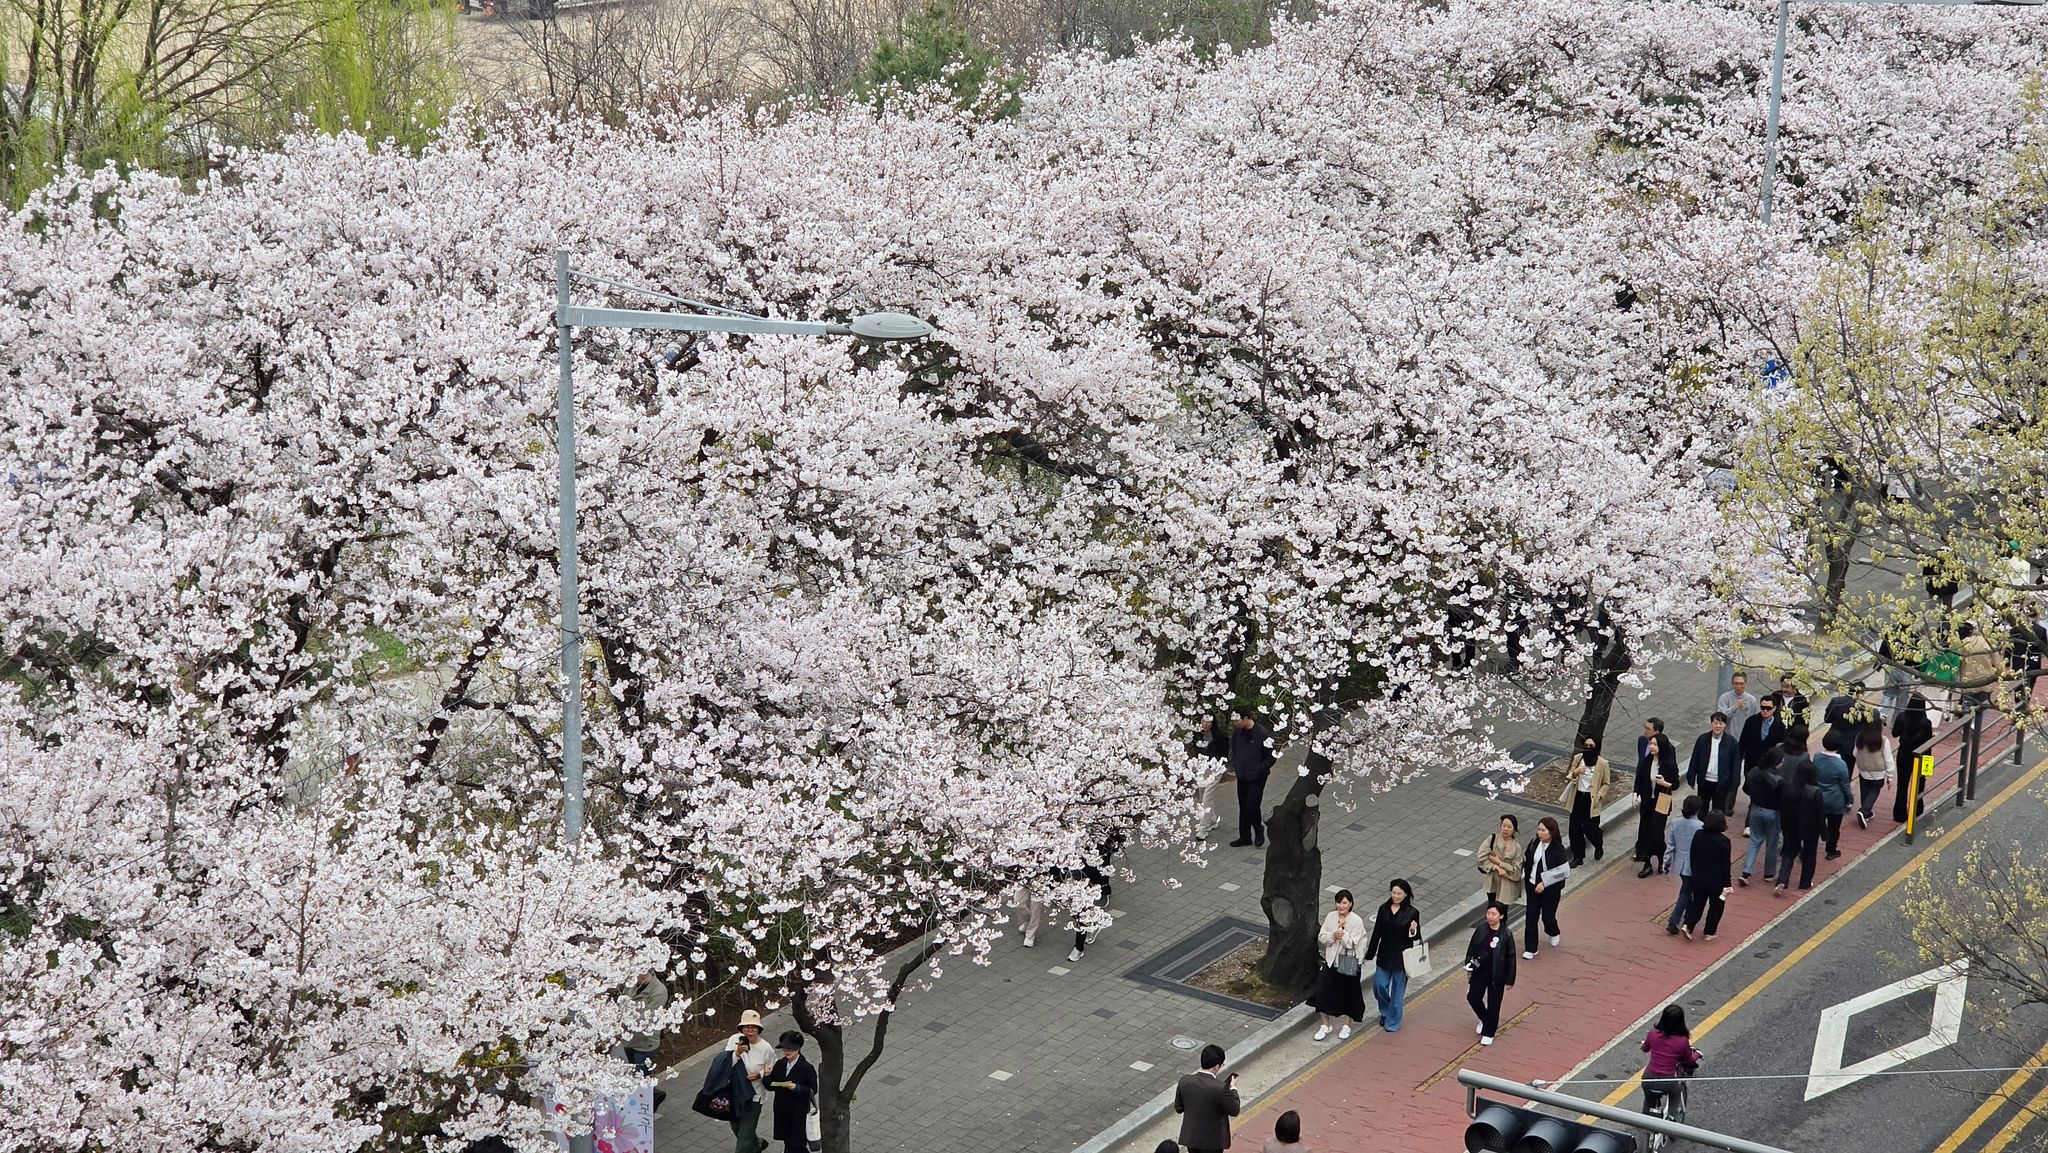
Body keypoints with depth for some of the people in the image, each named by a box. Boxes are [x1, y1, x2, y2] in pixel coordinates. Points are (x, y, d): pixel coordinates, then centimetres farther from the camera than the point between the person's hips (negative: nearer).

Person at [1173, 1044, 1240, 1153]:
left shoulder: (1185, 1081, -14)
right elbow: (1234, 1111, -11)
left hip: (1191, 1136, 4)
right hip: (1213, 1140, -4)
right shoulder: (1221, 1088, -27)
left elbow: (1178, 1108, -2)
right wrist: (1233, 1088, 1)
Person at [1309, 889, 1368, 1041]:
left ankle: (1347, 1025, 31)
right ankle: (1325, 1025, 19)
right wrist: (1333, 935, -19)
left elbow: (1351, 944, -18)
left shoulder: (1357, 921, -15)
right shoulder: (1330, 917, -2)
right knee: (1323, 992, 1)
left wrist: (1342, 929, -23)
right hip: (1331, 960, 3)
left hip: (1349, 963, -3)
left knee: (1348, 994, 10)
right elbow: (1321, 937, -1)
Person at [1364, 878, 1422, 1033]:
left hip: (1401, 957, -3)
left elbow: (1417, 938, -4)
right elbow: (1377, 933, 6)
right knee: (1379, 986, 5)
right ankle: (1385, 1012, 32)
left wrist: (1413, 930, -27)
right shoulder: (1384, 909, 0)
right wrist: (1370, 953, 8)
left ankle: (1393, 1023, 19)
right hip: (1384, 955, 3)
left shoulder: (1411, 913, -10)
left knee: (1398, 990, 6)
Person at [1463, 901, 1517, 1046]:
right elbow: (1472, 947, 8)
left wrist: (1510, 980, -8)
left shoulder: (1506, 935, -17)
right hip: (1479, 972, 4)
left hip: (1496, 975, -4)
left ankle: (1488, 1033, 24)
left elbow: (1511, 958, -11)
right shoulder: (1481, 929, -6)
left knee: (1493, 1004, 7)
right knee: (1473, 998, 7)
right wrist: (1468, 963, 0)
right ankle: (1484, 1019, 37)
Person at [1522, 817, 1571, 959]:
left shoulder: (1558, 849, -20)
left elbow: (1564, 871, -19)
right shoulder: (1535, 844, -4)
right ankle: (1530, 948, 14)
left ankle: (1554, 934, 44)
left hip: (1551, 890, -4)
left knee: (1548, 916, 9)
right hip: (1533, 886, 4)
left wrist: (1545, 883, -22)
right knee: (1531, 917, 3)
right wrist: (1526, 878, 3)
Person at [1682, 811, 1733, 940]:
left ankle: (1688, 926, 1)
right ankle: (1709, 932, 20)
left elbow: (1692, 857, 5)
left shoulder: (1698, 835, -4)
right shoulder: (1723, 842, -16)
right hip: (1715, 880, -4)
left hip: (1698, 877, 4)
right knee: (1716, 905, 14)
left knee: (1697, 902, 17)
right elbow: (1726, 865, -12)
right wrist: (1727, 884, -5)